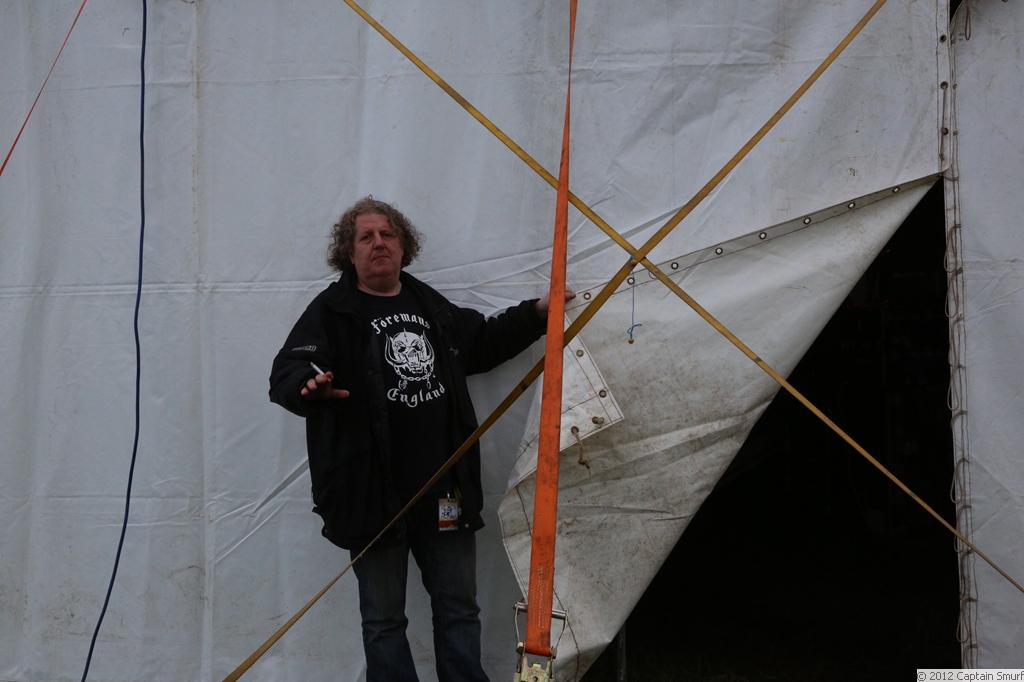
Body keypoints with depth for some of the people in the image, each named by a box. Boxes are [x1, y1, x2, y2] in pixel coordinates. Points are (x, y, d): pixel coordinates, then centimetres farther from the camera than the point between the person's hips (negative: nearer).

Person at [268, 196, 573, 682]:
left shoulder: (431, 306, 14)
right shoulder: (332, 311, -4)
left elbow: (483, 343, 31)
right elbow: (285, 374, -17)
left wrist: (536, 314, 24)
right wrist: (310, 387, -39)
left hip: (444, 491, 5)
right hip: (374, 493, -5)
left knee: (459, 609, 13)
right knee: (383, 620, 7)